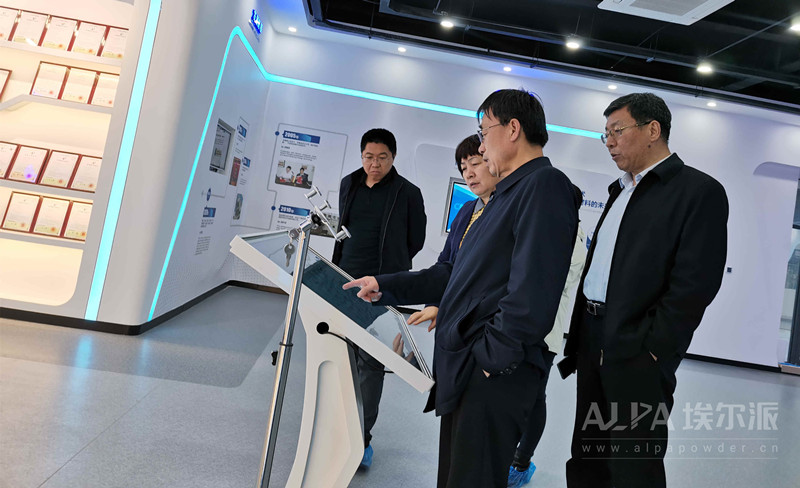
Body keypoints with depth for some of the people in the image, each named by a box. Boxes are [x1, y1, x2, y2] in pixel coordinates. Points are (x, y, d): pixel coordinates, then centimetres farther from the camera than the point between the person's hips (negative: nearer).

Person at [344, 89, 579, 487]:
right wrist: (385, 287, 18)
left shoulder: (545, 184, -11)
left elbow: (533, 286, -22)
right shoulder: (507, 193, 19)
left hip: (496, 373, -9)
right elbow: (456, 273, 20)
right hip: (463, 365, 10)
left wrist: (493, 354, -17)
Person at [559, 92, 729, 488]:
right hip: (591, 338, 7)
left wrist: (649, 348, -17)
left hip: (636, 352, -7)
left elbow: (696, 284, -15)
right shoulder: (621, 190, 18)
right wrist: (578, 334, 11)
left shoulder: (700, 191, -7)